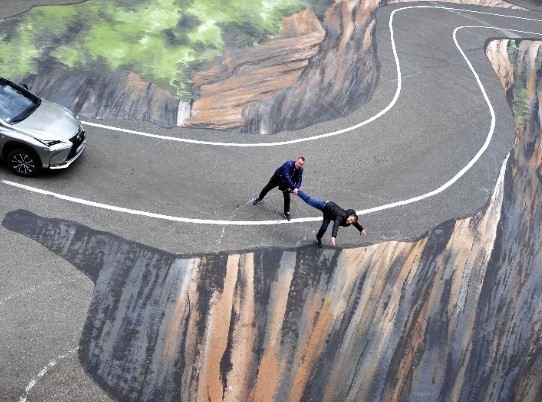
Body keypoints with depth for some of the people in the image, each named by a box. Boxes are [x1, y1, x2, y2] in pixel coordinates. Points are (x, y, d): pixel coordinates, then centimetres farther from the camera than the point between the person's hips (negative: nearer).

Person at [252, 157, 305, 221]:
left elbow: (299, 180, -23)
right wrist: (293, 188, -58)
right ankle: (259, 199, 48)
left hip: (285, 183, 3)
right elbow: (286, 177, -52)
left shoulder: (300, 170, -23)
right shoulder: (288, 164, -42)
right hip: (277, 178, -3)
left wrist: (296, 188, -45)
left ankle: (286, 213, 8)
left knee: (287, 196, -8)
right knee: (267, 188, 18)